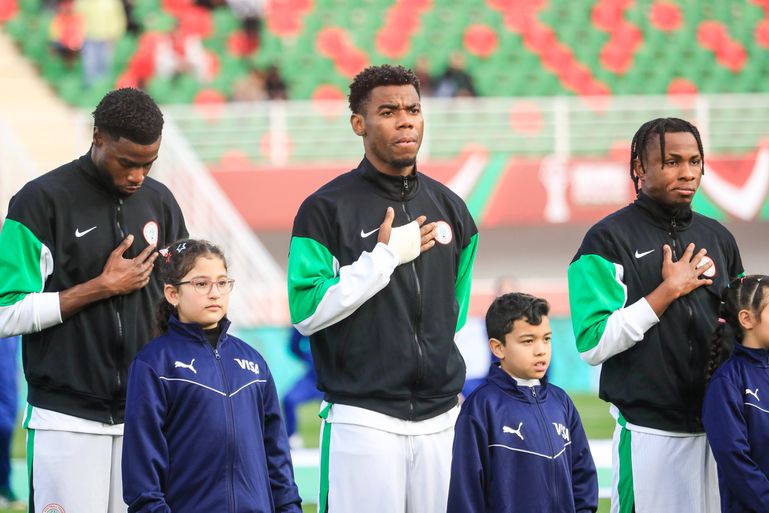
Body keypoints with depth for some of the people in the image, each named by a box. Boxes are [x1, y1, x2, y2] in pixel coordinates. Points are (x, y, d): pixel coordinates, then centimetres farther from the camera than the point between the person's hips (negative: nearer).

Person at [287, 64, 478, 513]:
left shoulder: (449, 208, 13)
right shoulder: (327, 209, -3)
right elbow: (307, 311, -11)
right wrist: (385, 257, -13)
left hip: (441, 420, 5)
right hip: (363, 420, -5)